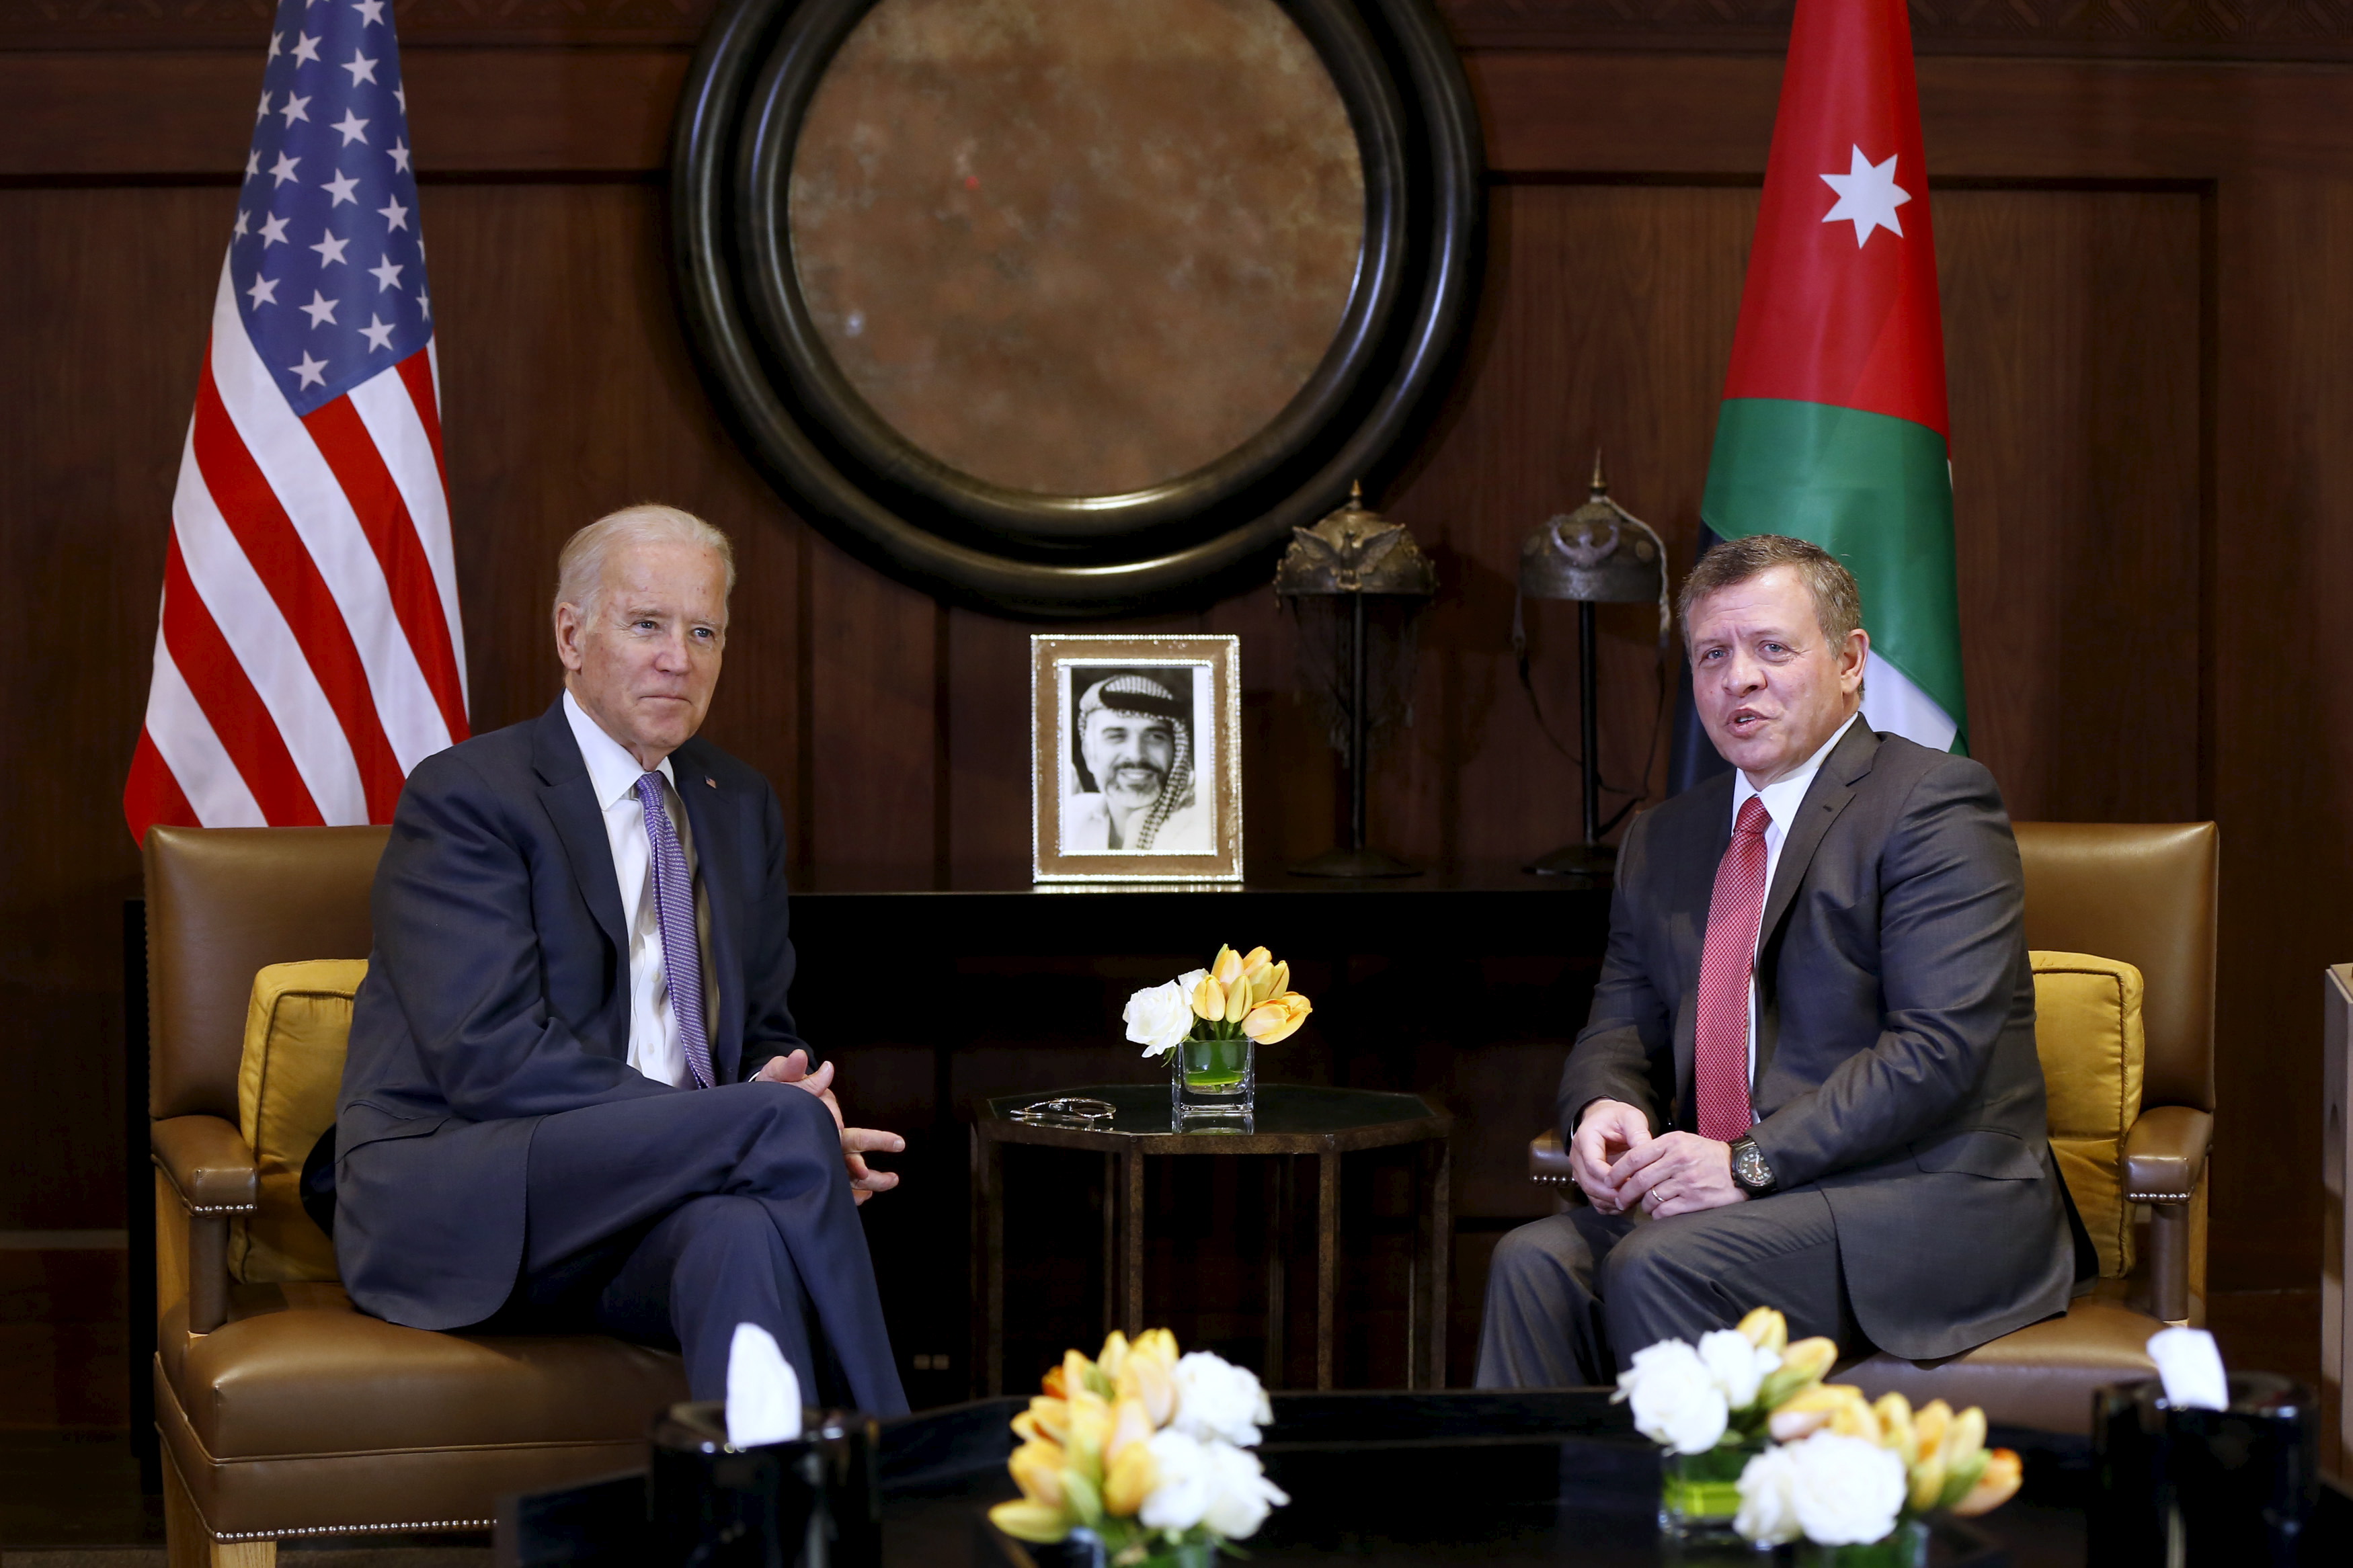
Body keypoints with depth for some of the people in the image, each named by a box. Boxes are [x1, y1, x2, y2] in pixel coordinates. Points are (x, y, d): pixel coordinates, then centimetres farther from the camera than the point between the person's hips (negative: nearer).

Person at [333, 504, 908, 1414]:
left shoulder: (740, 808, 20)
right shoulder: (463, 796, -4)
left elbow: (764, 1032, 23)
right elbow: (495, 1059, -15)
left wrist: (779, 1084, -6)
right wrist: (762, 1121, -20)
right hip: (453, 1205, -5)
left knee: (745, 1230, -35)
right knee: (787, 1125, -29)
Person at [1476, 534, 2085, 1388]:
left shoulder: (1932, 804, -5)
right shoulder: (1662, 843, 19)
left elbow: (1941, 1047, -15)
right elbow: (1621, 1027, 19)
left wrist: (1753, 1162, -20)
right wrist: (1603, 1108, -7)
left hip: (1932, 1201, -6)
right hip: (1744, 1198, 6)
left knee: (1656, 1268, -29)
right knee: (1536, 1262, -21)